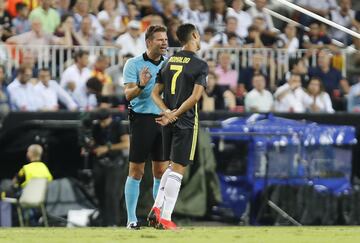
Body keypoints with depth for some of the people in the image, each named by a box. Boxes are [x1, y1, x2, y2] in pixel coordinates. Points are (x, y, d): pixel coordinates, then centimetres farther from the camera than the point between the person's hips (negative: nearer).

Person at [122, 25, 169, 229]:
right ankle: (131, 219, 1)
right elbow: (128, 94, -9)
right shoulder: (134, 64, -2)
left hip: (164, 120, 4)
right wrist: (141, 85, -28)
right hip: (142, 118, -4)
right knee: (136, 171, -2)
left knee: (161, 171, 5)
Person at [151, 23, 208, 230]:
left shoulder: (169, 62, 10)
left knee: (173, 167, 20)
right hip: (186, 123, -6)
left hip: (169, 122, 6)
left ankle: (157, 208, 11)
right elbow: (195, 96, -18)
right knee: (178, 169, -3)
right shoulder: (200, 65, -9)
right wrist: (174, 115, -16)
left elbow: (156, 93, 7)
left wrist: (167, 112, -5)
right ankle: (165, 217, -5)